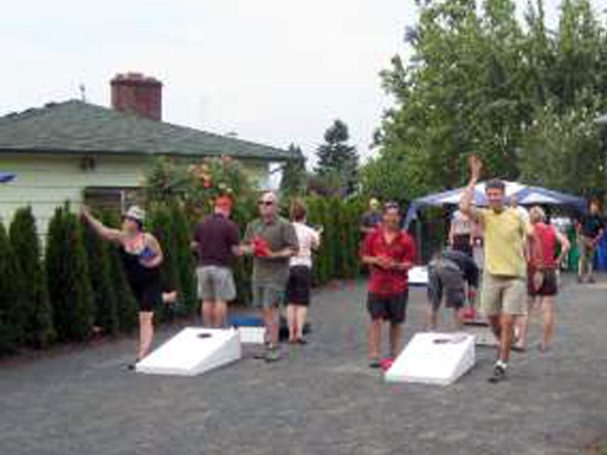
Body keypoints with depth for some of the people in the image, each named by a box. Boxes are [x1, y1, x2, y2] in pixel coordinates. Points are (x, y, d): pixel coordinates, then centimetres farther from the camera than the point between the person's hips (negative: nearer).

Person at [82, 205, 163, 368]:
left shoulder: (148, 239, -15)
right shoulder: (121, 237, -8)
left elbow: (160, 256, -3)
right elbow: (103, 231, -22)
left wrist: (152, 263, -24)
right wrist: (88, 216, -34)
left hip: (151, 282, -5)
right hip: (135, 284, 5)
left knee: (145, 319, -12)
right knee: (144, 319, 17)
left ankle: (142, 356, -13)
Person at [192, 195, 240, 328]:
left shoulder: (202, 224, 6)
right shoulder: (230, 225, -9)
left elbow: (194, 244, 13)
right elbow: (235, 250, -11)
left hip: (203, 266, 5)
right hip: (221, 267, -5)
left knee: (207, 300, 11)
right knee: (221, 300, 1)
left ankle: (208, 328, 14)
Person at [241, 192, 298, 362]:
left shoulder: (284, 226, -5)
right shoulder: (253, 225, 14)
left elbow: (293, 249, -9)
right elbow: (243, 246, 18)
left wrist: (274, 255, -20)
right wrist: (250, 249, -5)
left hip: (276, 273, -6)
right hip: (258, 273, 6)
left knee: (270, 308, -12)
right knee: (264, 309, 10)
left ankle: (273, 347, -10)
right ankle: (268, 340, 22)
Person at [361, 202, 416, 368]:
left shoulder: (406, 239, -1)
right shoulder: (373, 236, 3)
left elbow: (410, 263, 0)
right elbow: (364, 256, 8)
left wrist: (396, 265, -18)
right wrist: (376, 260, -12)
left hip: (398, 286, 0)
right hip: (377, 284, 0)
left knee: (396, 322, 8)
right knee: (376, 319, -5)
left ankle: (394, 354, 20)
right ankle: (374, 355, -2)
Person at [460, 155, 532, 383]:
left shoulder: (517, 215, -4)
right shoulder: (484, 216, -3)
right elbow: (463, 207, -22)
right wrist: (474, 178, -18)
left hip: (514, 276, -2)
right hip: (492, 275, 2)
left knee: (507, 322, -6)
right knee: (492, 320, 13)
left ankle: (501, 365, 2)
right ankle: (503, 343, 44)